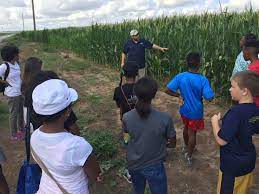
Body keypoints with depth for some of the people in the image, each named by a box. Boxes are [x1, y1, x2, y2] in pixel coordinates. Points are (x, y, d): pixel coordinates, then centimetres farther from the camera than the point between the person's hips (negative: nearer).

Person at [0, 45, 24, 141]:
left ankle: (20, 130, 39)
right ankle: (13, 135, 23)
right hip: (12, 94, -7)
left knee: (21, 112, 20)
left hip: (20, 92, 7)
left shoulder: (16, 64, 3)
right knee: (13, 114, 7)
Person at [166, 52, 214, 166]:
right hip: (196, 112, -3)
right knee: (192, 133, 13)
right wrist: (202, 94, -2)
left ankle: (185, 146, 51)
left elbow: (168, 90, -17)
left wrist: (179, 95, -2)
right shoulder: (203, 80, -23)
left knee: (186, 128, 28)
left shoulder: (180, 77, -16)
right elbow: (209, 98, -23)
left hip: (184, 110, 4)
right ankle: (188, 156, 26)